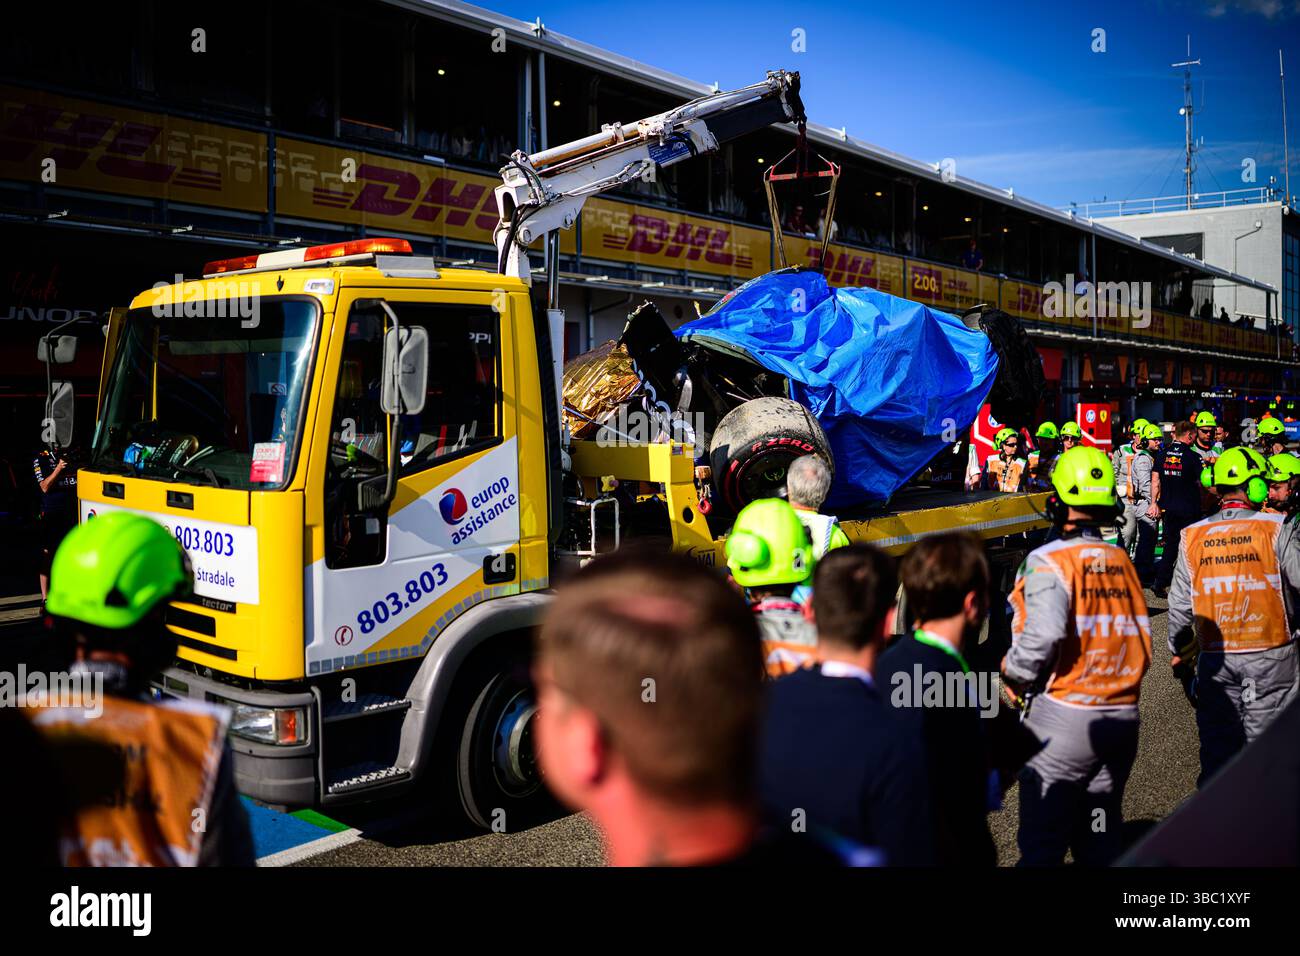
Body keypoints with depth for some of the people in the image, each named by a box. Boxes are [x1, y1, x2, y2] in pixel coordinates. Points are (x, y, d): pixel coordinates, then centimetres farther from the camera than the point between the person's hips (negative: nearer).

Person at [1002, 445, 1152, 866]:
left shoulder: (1049, 561, -12)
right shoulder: (1123, 561, 7)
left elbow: (1042, 636, -26)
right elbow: (1143, 640, 9)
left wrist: (1013, 676, -9)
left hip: (1065, 718, -6)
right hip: (1123, 717, 6)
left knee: (1042, 841, 2)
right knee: (1101, 839, 18)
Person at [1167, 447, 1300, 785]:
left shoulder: (1193, 536, 0)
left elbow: (1179, 607, 4)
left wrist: (1180, 656, 15)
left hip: (1215, 658, 3)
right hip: (1270, 656, -2)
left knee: (1217, 745, 13)